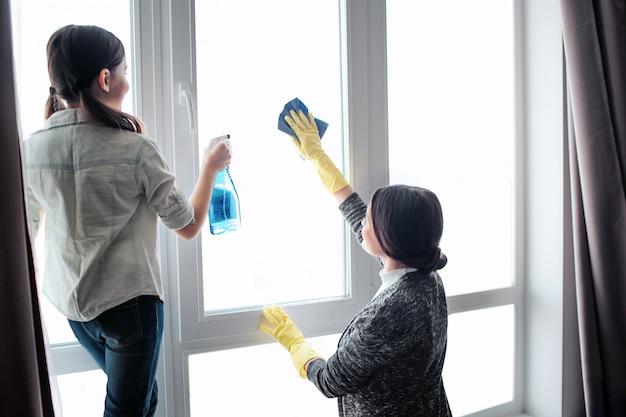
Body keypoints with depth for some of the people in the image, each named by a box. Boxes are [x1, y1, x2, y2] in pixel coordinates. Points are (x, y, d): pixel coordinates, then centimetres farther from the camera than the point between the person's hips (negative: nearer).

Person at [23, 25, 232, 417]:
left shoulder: (31, 149, -6)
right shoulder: (137, 149, -20)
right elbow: (188, 226, -9)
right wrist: (211, 167, 3)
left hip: (71, 300, 6)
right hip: (129, 300, -5)